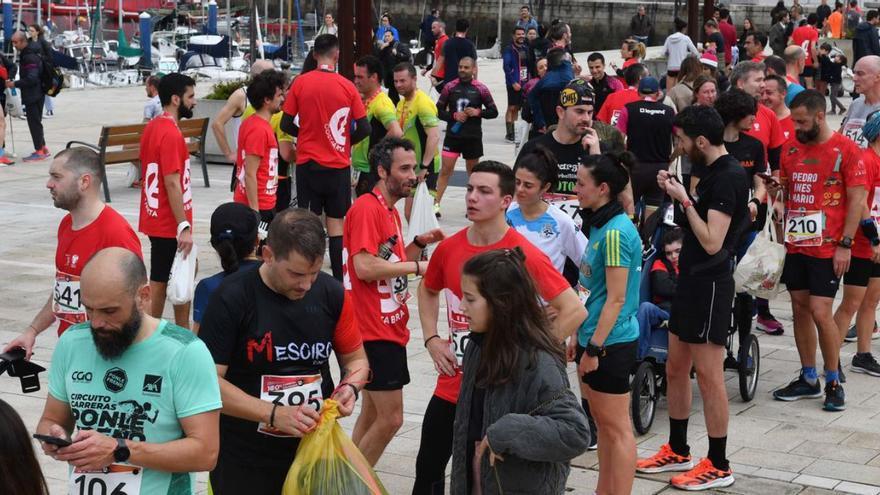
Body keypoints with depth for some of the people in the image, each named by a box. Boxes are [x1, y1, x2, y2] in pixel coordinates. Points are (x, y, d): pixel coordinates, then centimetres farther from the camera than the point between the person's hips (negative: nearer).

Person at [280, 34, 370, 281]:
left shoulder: (300, 83, -5)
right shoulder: (347, 86, -6)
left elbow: (286, 124, -1)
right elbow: (364, 129, -4)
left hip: (307, 162, 0)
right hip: (338, 165, 0)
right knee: (336, 223, 8)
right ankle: (339, 279, 8)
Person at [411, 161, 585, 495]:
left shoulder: (525, 255, -16)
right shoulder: (449, 247, 0)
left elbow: (575, 311, -16)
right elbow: (428, 291, 22)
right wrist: (431, 339, 8)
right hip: (451, 385, 5)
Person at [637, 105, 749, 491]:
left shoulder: (728, 177, -18)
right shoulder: (713, 173, 12)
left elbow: (712, 241, -24)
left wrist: (684, 200, -17)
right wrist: (676, 193, 4)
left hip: (710, 284, -10)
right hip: (692, 279, 10)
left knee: (708, 375, -2)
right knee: (675, 369, 16)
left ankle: (718, 466, 8)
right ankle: (677, 451, 28)